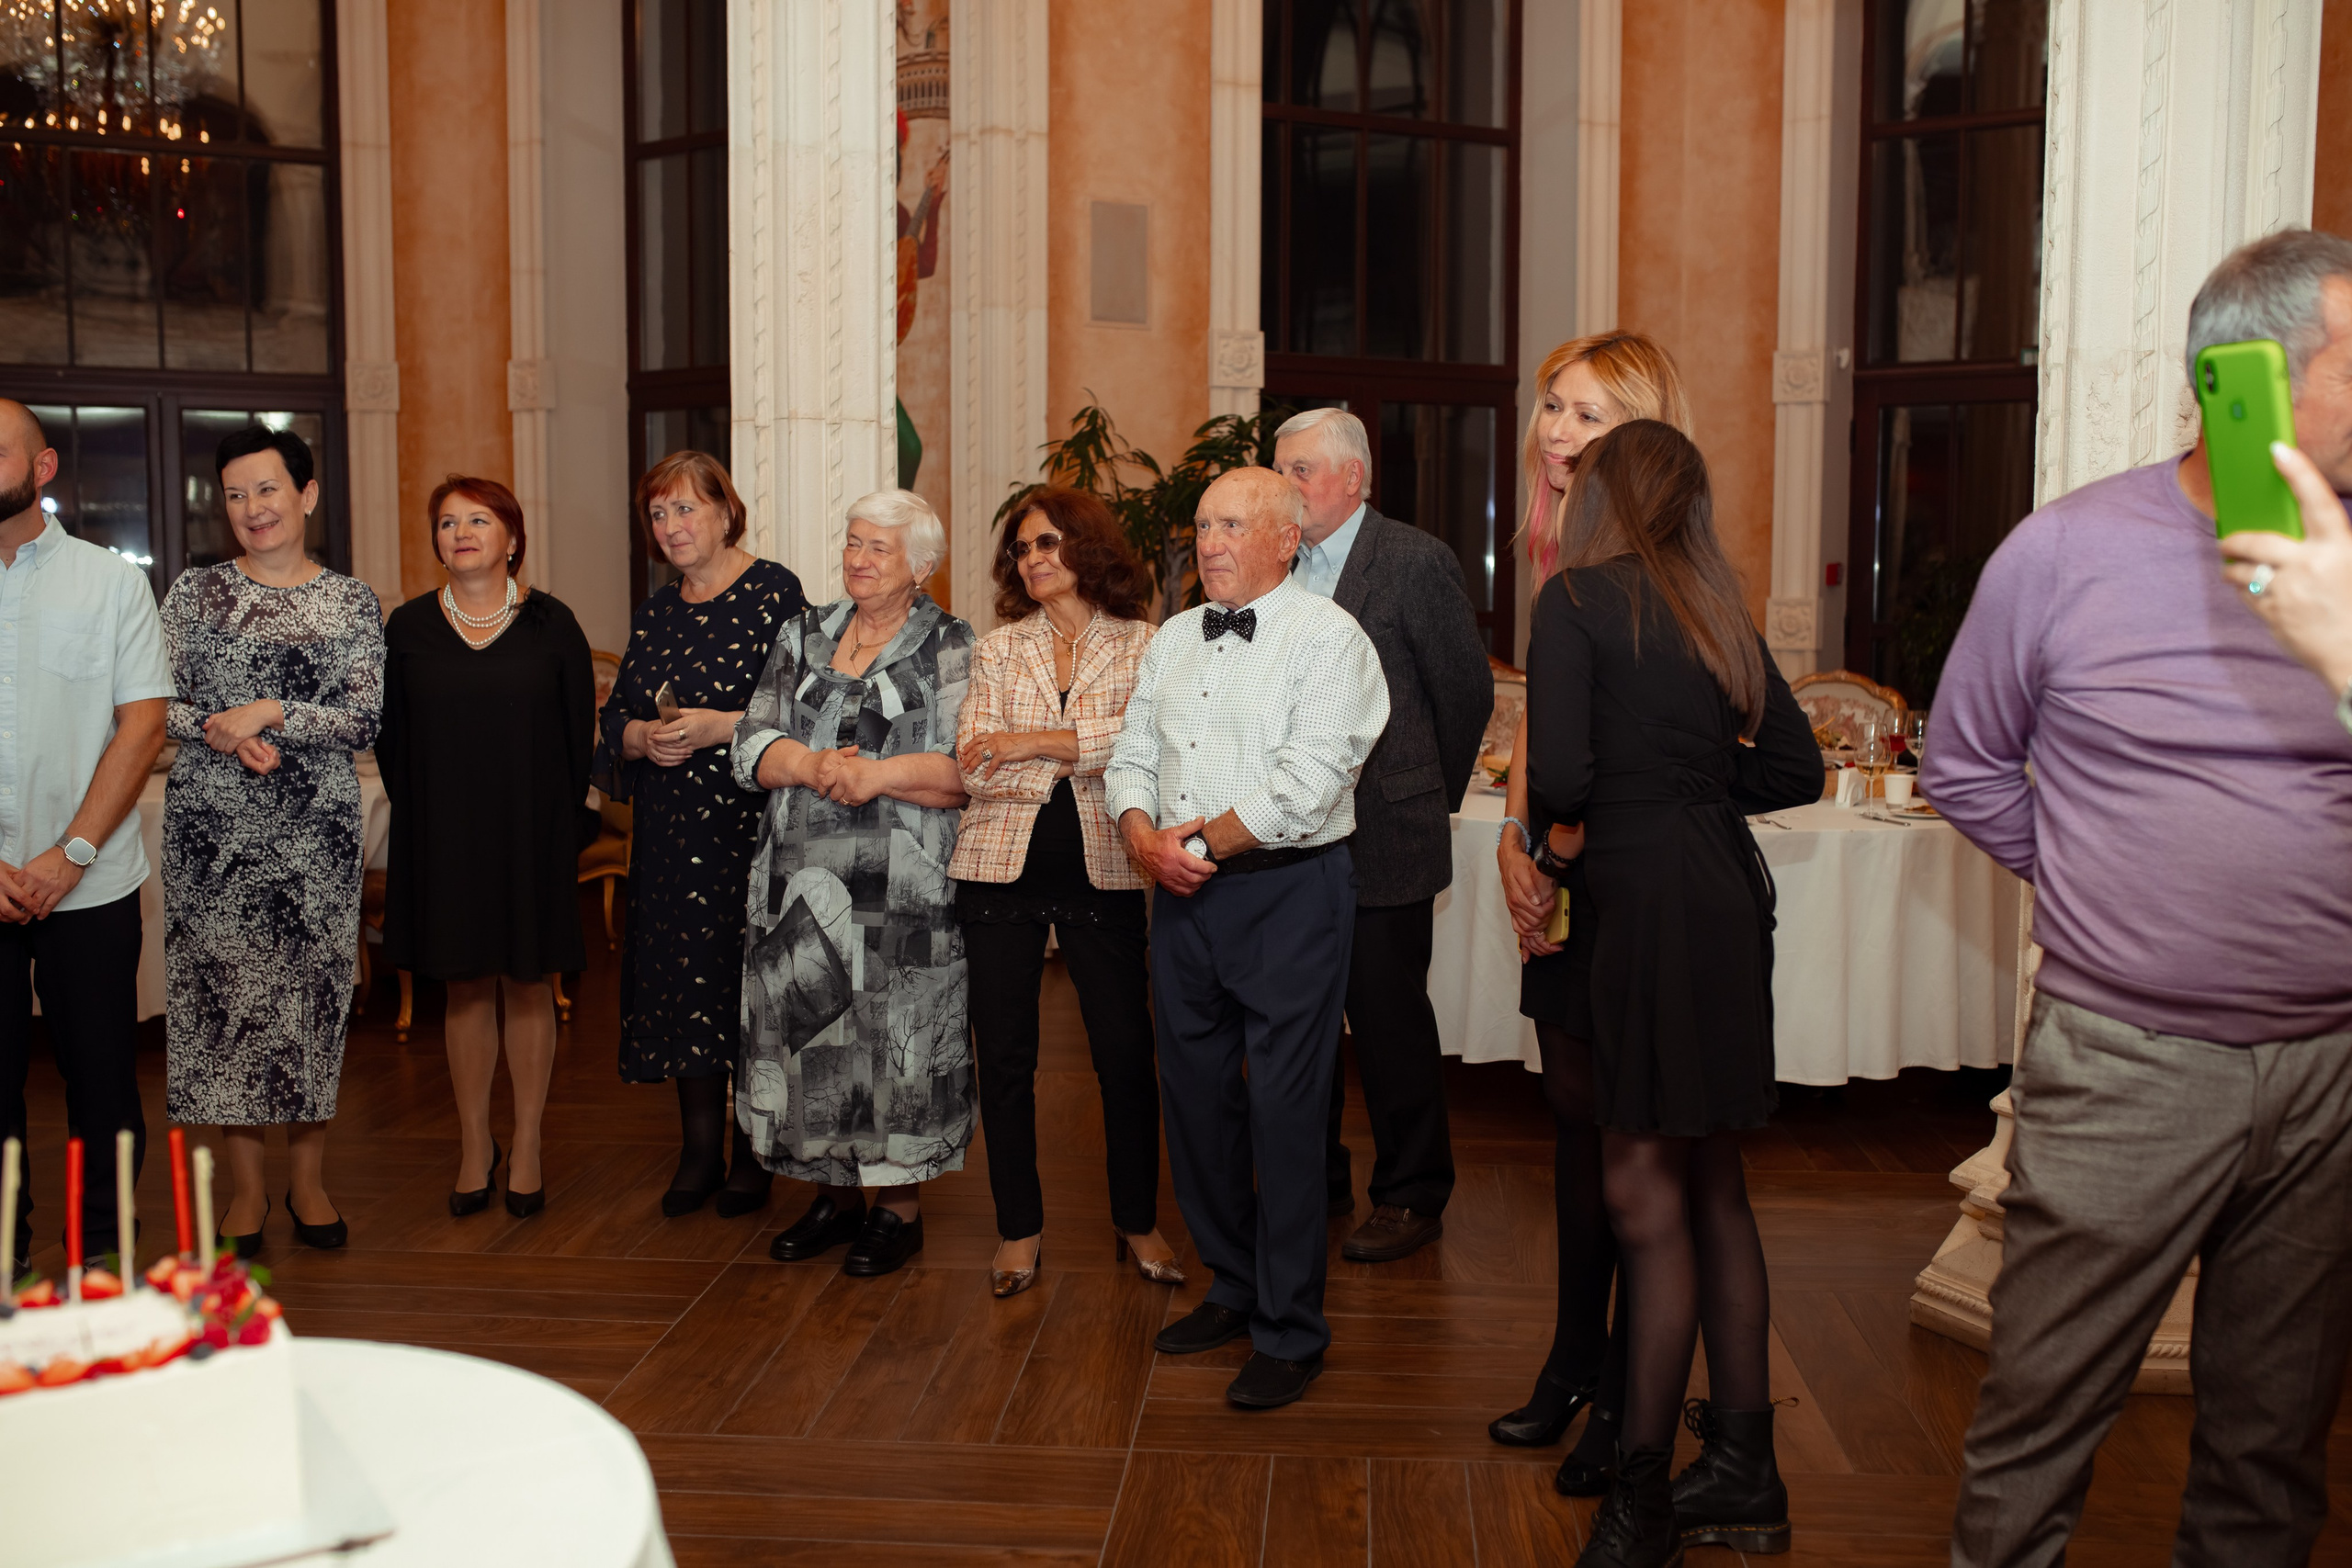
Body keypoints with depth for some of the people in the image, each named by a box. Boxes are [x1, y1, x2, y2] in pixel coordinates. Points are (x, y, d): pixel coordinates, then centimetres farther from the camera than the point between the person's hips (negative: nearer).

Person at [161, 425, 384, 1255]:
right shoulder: (195, 592, 6)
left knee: (314, 992, 3)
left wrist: (271, 712, -15)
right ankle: (245, 1183, 16)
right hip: (212, 824, 1)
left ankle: (308, 1177, 18)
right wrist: (219, 732, -13)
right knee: (220, 987, 2)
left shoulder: (352, 600, 4)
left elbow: (365, 720, -4)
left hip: (316, 827, 0)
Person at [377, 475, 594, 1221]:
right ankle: (475, 1145, 20)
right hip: (443, 836, 1)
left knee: (528, 986, 6)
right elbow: (389, 735, 6)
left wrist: (558, 813, -1)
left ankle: (526, 1149, 17)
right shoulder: (409, 627, 3)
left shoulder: (549, 622, -1)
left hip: (532, 834, -1)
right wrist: (421, 811, 2)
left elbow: (580, 727, 1)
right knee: (466, 988, 8)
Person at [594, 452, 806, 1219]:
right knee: (681, 981, 6)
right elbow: (614, 718, 16)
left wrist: (724, 727, -19)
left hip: (752, 819, -5)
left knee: (750, 976, -2)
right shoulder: (654, 611, 15)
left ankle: (754, 1155, 12)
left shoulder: (774, 591, -4)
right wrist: (642, 737, -5)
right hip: (668, 831, 6)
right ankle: (699, 1152, 17)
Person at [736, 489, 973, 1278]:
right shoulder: (802, 636, 14)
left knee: (896, 1036, 0)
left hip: (902, 887, -4)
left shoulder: (949, 649, 0)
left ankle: (901, 1206, 13)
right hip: (803, 878, 5)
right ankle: (834, 1192, 24)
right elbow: (754, 743, 6)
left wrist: (878, 774, -18)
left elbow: (969, 768, -10)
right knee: (810, 1034, 9)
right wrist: (813, 766, -12)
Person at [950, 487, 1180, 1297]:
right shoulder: (996, 650, 10)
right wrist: (1085, 755, -10)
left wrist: (1038, 742, -15)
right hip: (1002, 867, 2)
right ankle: (1020, 1226, 21)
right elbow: (976, 768, -2)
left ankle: (1137, 1221, 20)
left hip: (1103, 873, -2)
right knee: (1004, 1055, 6)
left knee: (1127, 1053, 1)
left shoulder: (1141, 645, 4)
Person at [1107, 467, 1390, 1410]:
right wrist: (1144, 835, -5)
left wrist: (1207, 842, -12)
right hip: (1183, 897, 7)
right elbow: (1131, 754, 14)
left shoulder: (1329, 640, -7)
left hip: (1288, 895, -7)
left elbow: (1309, 780, -17)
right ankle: (1234, 1287, 31)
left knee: (1284, 1112, -3)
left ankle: (1291, 1333, 10)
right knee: (1194, 1094, 13)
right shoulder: (1173, 639, 15)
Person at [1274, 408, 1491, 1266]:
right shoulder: (1277, 564, 9)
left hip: (1381, 840, -5)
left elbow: (1467, 692, -2)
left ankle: (1412, 1197, 19)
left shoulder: (1418, 561, -8)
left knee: (1390, 1020, 4)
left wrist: (1428, 800, 6)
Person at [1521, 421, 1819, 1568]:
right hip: (1726, 891, 8)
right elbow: (1796, 769, 15)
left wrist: (1560, 825, 3)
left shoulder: (1577, 597, -6)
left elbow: (1558, 770, -17)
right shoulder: (1716, 610, 13)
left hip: (1651, 902, -8)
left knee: (1645, 1195, -2)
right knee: (1710, 1186, 14)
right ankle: (1742, 1472, 24)